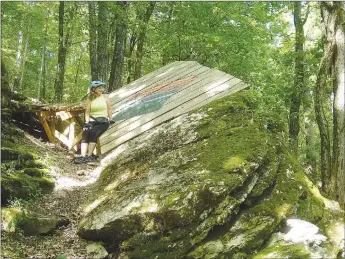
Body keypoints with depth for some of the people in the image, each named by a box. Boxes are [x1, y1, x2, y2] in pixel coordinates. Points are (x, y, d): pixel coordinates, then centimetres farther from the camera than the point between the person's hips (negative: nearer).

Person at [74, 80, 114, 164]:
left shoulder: (105, 97, 7)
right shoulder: (89, 99, 8)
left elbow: (109, 109, 10)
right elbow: (87, 112, 4)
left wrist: (110, 120, 4)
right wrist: (87, 122, -10)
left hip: (103, 121, -1)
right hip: (92, 120, 2)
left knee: (93, 132, -31)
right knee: (85, 132, -29)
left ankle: (89, 156, -30)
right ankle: (83, 156, -37)